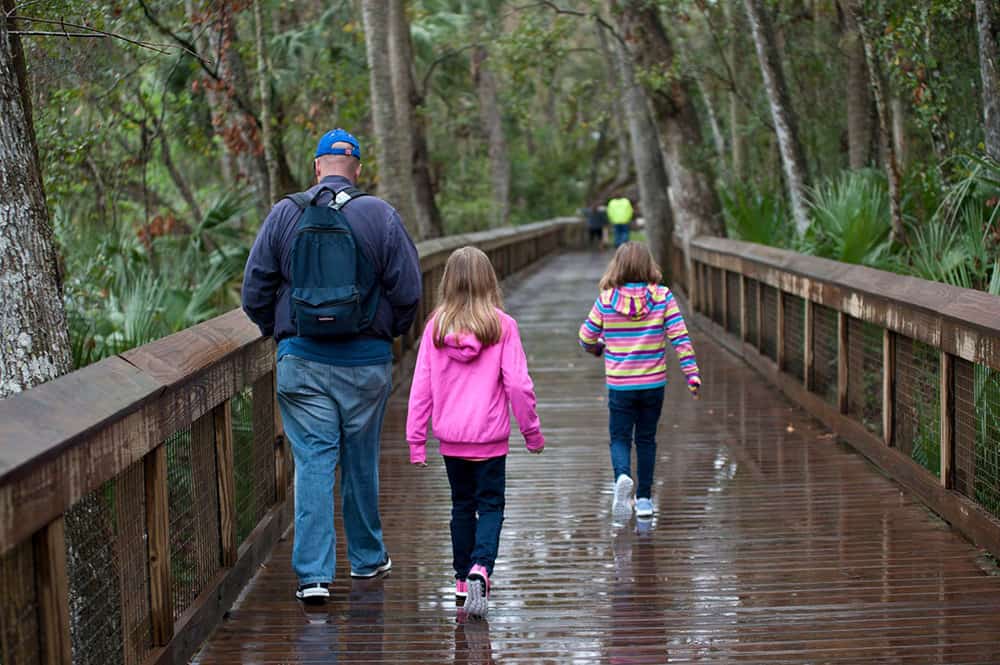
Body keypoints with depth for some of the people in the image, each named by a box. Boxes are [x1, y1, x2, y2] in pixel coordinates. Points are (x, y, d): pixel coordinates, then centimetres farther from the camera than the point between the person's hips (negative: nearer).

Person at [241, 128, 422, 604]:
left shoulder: (284, 215, -1)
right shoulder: (381, 216, -4)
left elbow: (254, 293, 1)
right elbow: (409, 290, -6)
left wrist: (277, 333, 18)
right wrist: (391, 332, 13)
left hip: (302, 360, 0)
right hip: (366, 360, 0)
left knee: (313, 461, 0)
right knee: (361, 460, 15)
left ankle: (313, 573, -7)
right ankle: (367, 557, 30)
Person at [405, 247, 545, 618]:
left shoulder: (436, 327, -4)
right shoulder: (502, 326, -10)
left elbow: (422, 386, -2)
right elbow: (518, 384, -8)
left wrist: (416, 438, 5)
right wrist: (532, 430, 4)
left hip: (451, 437, 2)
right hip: (490, 436, -2)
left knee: (462, 505, 18)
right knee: (490, 506, 5)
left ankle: (463, 578, 22)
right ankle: (480, 568, -18)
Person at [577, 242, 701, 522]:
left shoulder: (606, 300, -7)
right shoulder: (662, 297, -7)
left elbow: (586, 337, 4)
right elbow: (680, 337, -10)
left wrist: (598, 347, 26)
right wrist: (692, 372, -5)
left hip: (619, 385, -1)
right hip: (653, 383, 1)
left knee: (620, 438, 9)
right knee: (646, 439, 16)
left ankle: (622, 477, -20)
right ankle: (644, 498, 19)